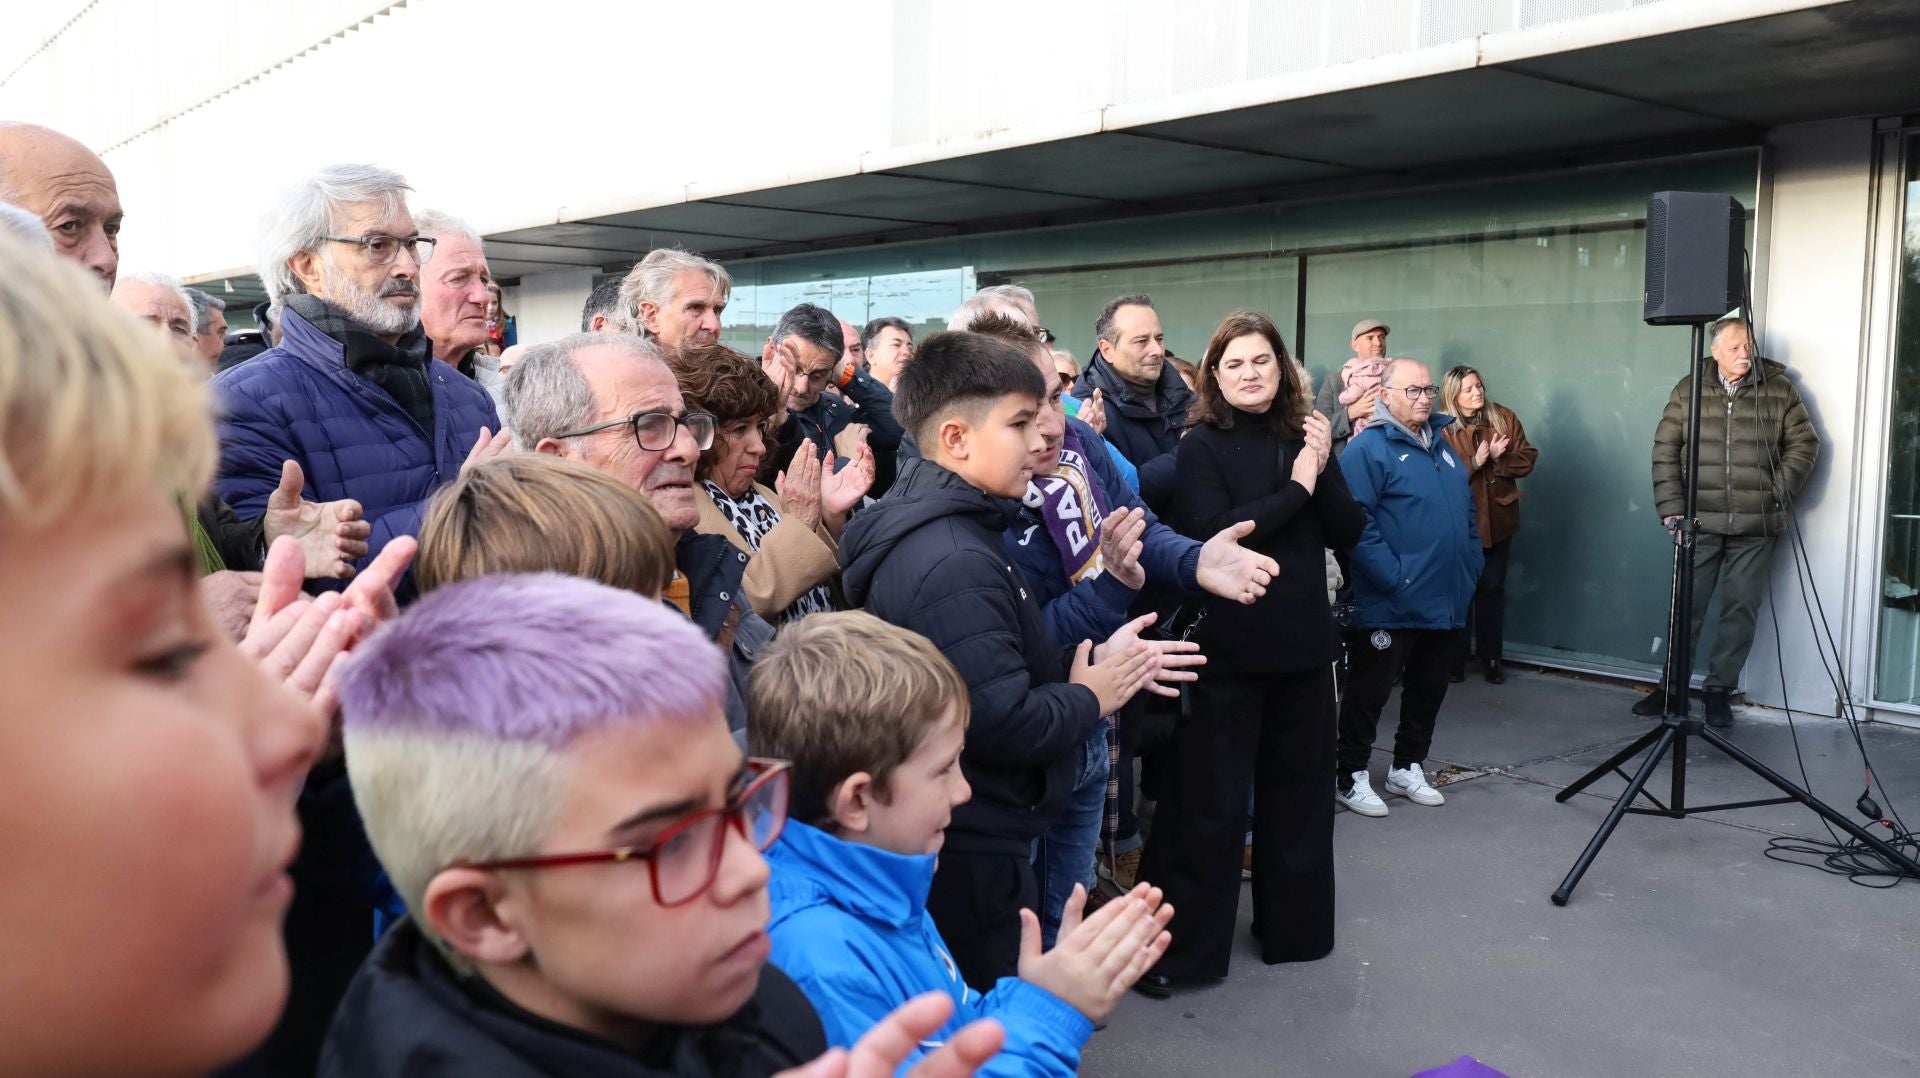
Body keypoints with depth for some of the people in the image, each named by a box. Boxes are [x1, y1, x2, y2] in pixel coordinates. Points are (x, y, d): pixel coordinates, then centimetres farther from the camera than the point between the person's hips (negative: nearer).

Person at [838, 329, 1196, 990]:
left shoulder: (936, 528, 8)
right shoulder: (954, 564, -26)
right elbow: (1003, 724, -29)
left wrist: (1092, 662, 5)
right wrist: (1092, 697, -12)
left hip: (949, 832, 10)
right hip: (970, 853, -10)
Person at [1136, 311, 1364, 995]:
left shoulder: (1303, 440, 8)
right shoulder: (1203, 448, -6)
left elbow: (1347, 533, 4)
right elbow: (1212, 531, -20)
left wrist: (1324, 469, -11)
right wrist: (1296, 488, -15)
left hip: (1302, 643, 5)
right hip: (1227, 648, -5)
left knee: (1297, 788, 16)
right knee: (1208, 802, 2)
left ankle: (1293, 926, 32)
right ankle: (1182, 946, 13)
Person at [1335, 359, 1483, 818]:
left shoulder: (1442, 444, 15)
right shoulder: (1368, 448, -12)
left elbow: (1466, 512, 22)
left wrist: (1471, 567, 12)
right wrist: (1393, 576, -22)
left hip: (1446, 603, 8)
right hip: (1390, 605, -8)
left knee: (1428, 690, 17)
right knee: (1369, 692, 2)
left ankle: (1408, 768, 31)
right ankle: (1351, 776, 15)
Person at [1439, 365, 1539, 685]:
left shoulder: (1505, 418, 1)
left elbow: (1527, 459, -1)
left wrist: (1499, 458, -18)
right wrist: (1475, 462, -27)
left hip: (1498, 518, 3)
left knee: (1493, 588, 10)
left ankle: (1491, 659, 21)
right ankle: (1455, 660, 15)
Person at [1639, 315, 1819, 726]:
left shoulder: (1779, 389, 3)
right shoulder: (1688, 390, 3)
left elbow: (1804, 443, 5)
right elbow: (1665, 450, 2)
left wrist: (1778, 493, -5)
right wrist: (1671, 507, -5)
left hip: (1755, 525, 0)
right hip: (1700, 521, 0)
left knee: (1741, 609, 4)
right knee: (1686, 606, 4)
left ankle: (1720, 689, 15)